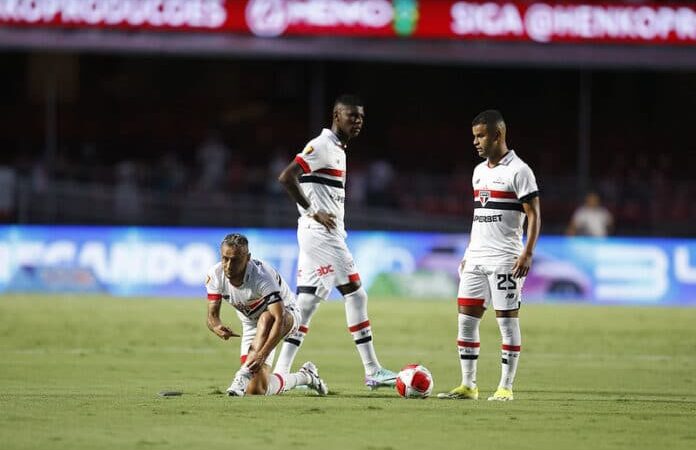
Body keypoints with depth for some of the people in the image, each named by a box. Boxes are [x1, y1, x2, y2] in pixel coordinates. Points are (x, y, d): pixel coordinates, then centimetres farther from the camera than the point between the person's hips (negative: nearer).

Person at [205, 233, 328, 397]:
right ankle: (305, 377, 19)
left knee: (265, 319, -43)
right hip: (252, 325, 5)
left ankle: (244, 376, -42)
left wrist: (262, 355, -53)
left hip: (286, 315, -5)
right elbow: (212, 316, -16)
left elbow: (279, 319, -42)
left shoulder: (261, 276, -35)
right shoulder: (215, 274, -19)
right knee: (256, 390, -9)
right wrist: (218, 327, -43)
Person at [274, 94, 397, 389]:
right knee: (355, 294, -8)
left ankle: (281, 373, 9)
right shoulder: (322, 146, -12)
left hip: (328, 233, 10)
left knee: (307, 303, 8)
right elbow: (286, 177, -21)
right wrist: (312, 212, -17)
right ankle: (372, 371, -6)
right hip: (320, 232, -10)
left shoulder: (338, 149, 19)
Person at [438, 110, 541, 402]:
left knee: (507, 320, -3)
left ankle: (505, 387, 1)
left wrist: (527, 253, -19)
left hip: (504, 260, -7)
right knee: (466, 319, 2)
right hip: (476, 258, 7)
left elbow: (533, 215, -10)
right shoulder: (479, 171, 16)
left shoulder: (518, 171, -7)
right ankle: (468, 386, 7)